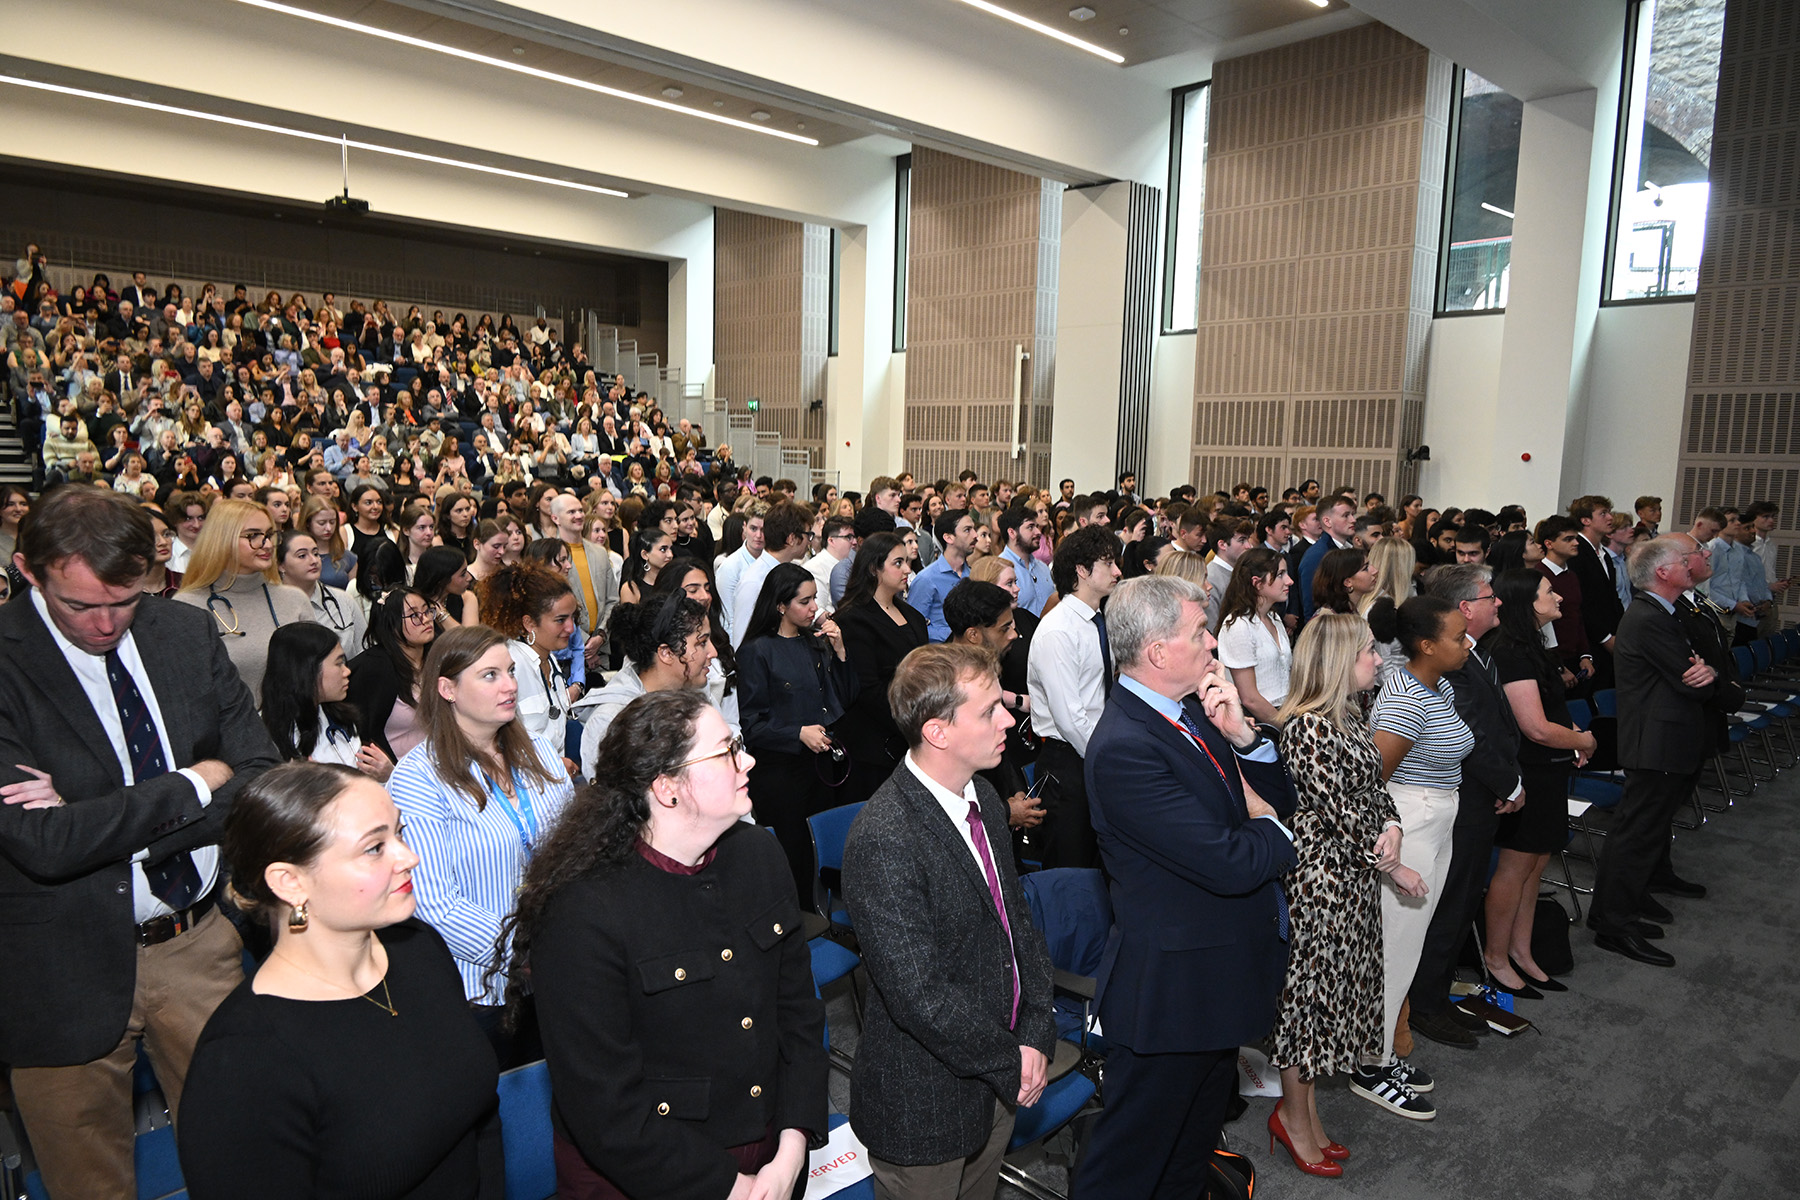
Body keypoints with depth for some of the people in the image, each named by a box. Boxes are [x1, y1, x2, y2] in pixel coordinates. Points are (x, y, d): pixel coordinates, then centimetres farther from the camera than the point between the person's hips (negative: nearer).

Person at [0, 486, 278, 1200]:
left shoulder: (186, 634, -2)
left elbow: (266, 780, -5)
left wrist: (107, 823, -17)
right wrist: (195, 784, -15)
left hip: (199, 949, 3)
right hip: (67, 973, -3)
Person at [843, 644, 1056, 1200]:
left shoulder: (983, 799, -1)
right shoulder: (883, 841, -30)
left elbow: (1016, 916, 6)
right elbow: (918, 994, -29)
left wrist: (1036, 1031, -6)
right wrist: (1011, 1063, -16)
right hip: (925, 1103, -8)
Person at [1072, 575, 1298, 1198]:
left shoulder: (1192, 709, 1)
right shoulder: (1124, 748, -28)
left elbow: (1279, 801, 6)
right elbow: (1231, 865, -29)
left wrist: (1242, 735, -13)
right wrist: (1273, 832, -7)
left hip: (1217, 978, 9)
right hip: (1170, 988, -9)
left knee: (1193, 1146, 28)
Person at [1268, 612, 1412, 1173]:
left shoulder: (1351, 714, 8)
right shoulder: (1306, 728, -22)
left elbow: (1373, 785, 13)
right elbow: (1339, 812, -20)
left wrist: (1391, 826, -7)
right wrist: (1390, 865, -11)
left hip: (1356, 875, 9)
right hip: (1320, 876, -9)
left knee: (1334, 989, 17)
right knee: (1311, 987, 4)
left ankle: (1307, 1110, 32)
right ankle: (1293, 1114, 23)